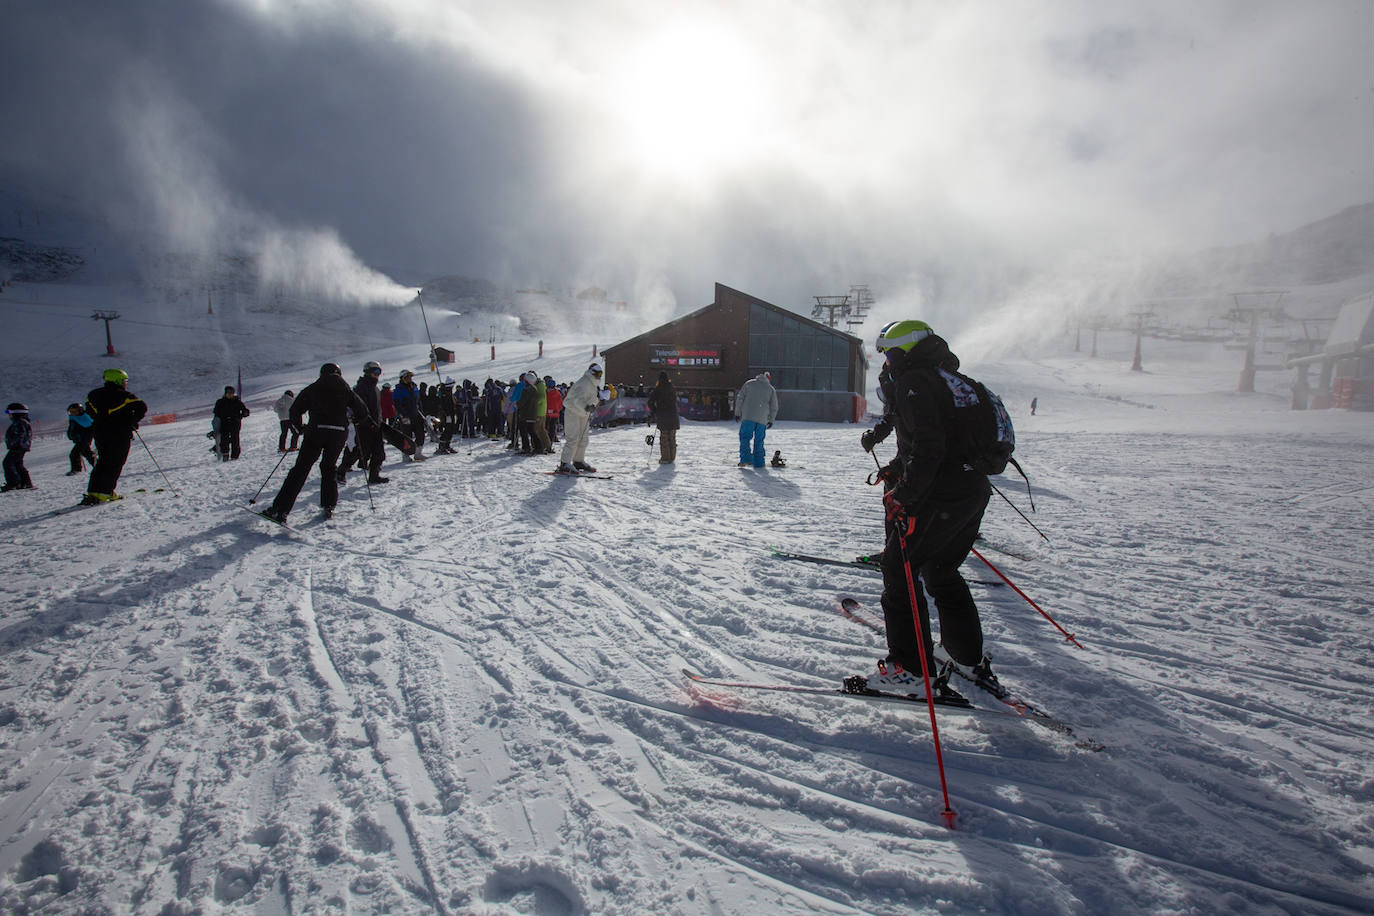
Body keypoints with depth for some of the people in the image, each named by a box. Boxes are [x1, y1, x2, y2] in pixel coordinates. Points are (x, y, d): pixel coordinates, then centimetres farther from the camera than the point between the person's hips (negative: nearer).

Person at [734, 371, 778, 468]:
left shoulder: (749, 383, 9)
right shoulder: (771, 389, 13)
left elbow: (740, 398, 4)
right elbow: (774, 407, 12)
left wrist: (737, 413, 9)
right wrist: (771, 420, 21)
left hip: (748, 417, -2)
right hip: (762, 419, 2)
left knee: (745, 438, 0)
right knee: (759, 440, 9)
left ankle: (745, 459, -14)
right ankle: (758, 462, 8)